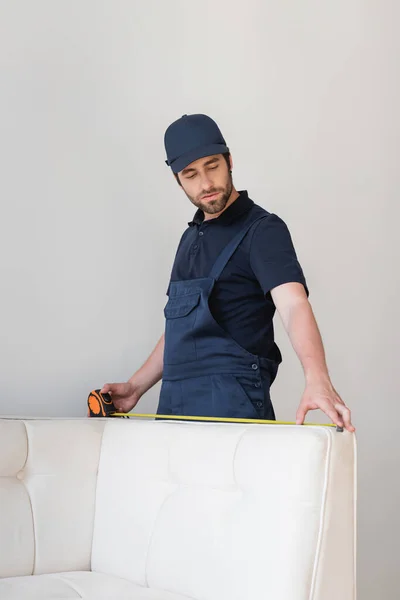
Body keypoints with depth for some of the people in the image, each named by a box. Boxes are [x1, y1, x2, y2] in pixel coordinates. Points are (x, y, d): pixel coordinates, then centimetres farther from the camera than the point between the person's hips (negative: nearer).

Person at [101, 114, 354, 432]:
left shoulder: (262, 229, -8)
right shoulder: (191, 237, 16)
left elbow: (293, 304, -25)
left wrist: (317, 379, -41)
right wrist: (136, 388, 16)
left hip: (231, 406, -7)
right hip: (175, 405, 7)